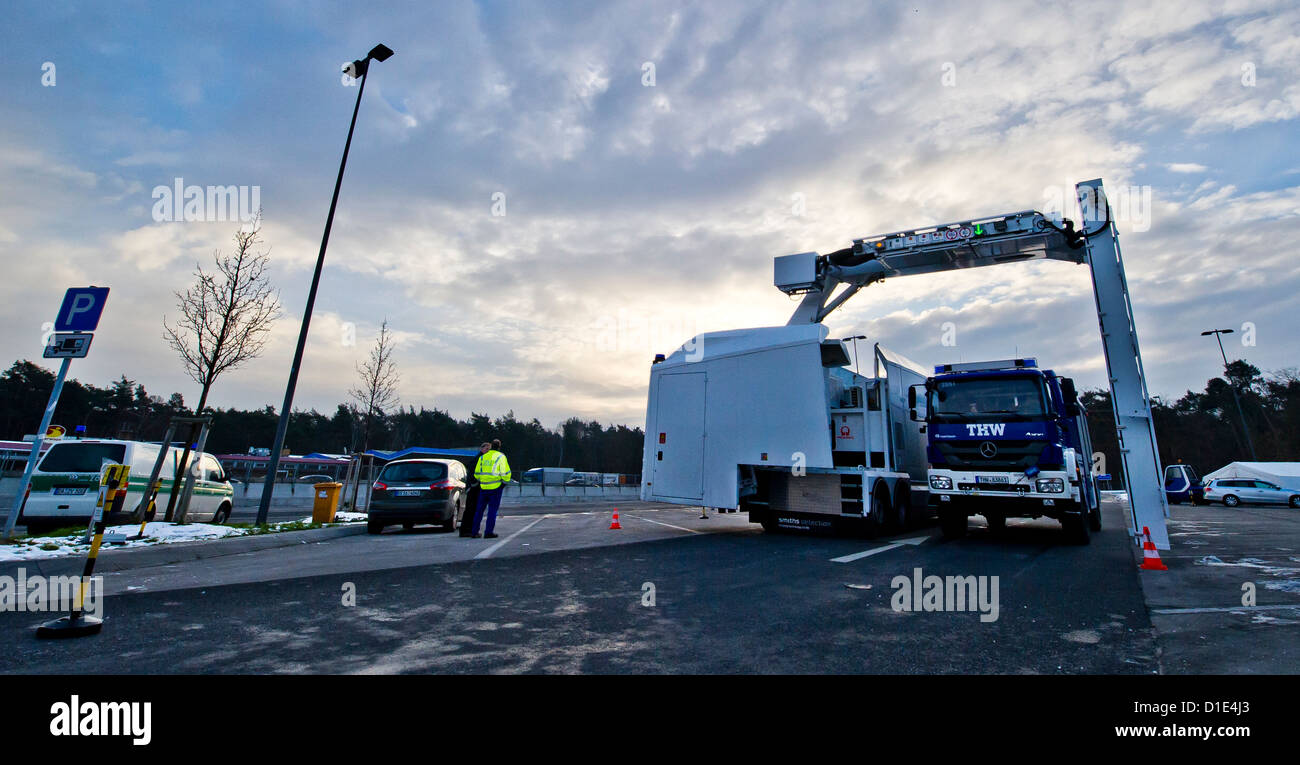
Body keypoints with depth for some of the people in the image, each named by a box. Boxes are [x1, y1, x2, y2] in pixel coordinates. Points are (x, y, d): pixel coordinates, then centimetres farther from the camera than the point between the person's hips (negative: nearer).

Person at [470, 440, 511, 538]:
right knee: (493, 510, 2)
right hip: (496, 487, -4)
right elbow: (505, 472, -10)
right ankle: (488, 532, 1)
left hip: (483, 487, 4)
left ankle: (474, 532, 15)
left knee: (480, 509, 13)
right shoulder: (501, 457, -4)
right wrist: (505, 482, 6)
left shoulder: (482, 457, 9)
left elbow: (477, 474, 12)